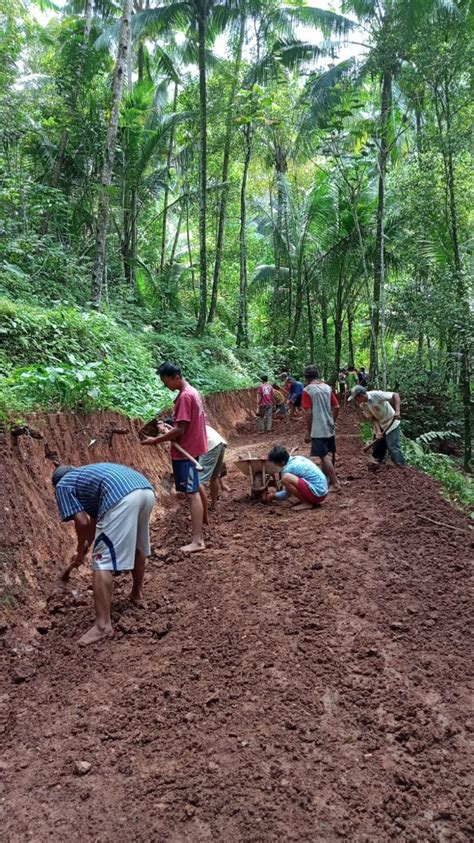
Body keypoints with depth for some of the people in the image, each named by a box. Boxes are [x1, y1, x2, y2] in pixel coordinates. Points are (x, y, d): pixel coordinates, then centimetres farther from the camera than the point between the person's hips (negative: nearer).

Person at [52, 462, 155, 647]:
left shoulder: (63, 486, 19)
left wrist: (81, 550, 25)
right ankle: (136, 593, 50)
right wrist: (89, 544, 59)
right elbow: (95, 519, 47)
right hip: (146, 489, 9)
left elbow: (82, 521, 8)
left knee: (102, 561, -1)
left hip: (121, 498, -8)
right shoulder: (87, 474, 41)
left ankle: (103, 625, -2)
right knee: (138, 546, 30)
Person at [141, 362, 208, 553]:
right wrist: (167, 433, 10)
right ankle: (199, 519, 38)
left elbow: (180, 430, -21)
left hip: (185, 451, -10)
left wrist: (156, 440, -14)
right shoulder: (192, 392, 11)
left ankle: (198, 541, -11)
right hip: (191, 447, 10)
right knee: (194, 489, 22)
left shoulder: (185, 396, -19)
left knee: (191, 492, -10)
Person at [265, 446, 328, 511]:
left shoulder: (288, 468, -13)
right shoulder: (297, 459, 12)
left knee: (286, 478, -20)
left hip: (317, 493, -10)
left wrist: (274, 496, 16)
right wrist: (276, 492, 31)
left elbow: (287, 493, 0)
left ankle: (306, 503, -9)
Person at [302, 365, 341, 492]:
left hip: (318, 430, -7)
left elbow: (309, 413, -13)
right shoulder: (327, 387, 7)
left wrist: (309, 432, -6)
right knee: (328, 455, 17)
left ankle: (335, 484, -2)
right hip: (330, 428, 7)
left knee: (324, 457, -2)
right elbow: (336, 407, 8)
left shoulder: (307, 390, -10)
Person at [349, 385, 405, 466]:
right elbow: (373, 418, -4)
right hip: (380, 426, 7)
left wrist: (397, 411, -37)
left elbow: (395, 395, -26)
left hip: (391, 424, -7)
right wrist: (378, 431, -18)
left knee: (393, 448, -11)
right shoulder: (363, 405, -6)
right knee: (377, 449, 12)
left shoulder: (376, 395, -26)